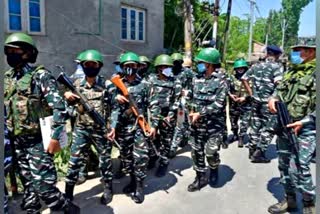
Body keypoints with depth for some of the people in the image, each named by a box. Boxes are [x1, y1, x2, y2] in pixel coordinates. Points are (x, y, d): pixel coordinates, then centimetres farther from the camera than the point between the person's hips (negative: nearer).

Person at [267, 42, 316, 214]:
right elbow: (280, 88, 23)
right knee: (284, 165, 14)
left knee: (298, 168, -10)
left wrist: (304, 122, -22)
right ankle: (289, 199, 31)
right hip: (284, 126, 7)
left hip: (305, 129, -7)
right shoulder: (291, 70, 14)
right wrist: (273, 98, 0)